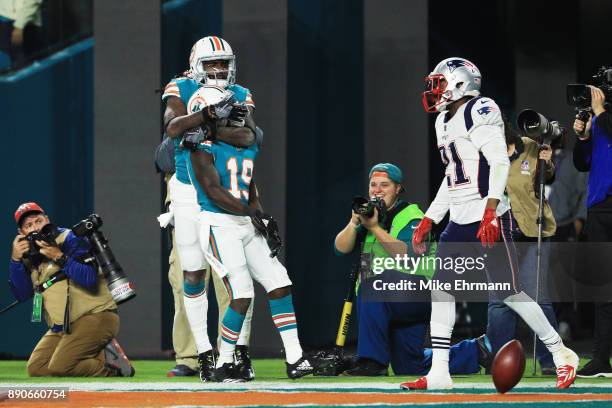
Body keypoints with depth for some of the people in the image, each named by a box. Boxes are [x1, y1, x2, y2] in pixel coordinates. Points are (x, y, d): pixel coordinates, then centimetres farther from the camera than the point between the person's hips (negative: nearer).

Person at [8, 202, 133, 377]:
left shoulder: (70, 239, -8)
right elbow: (22, 294, 2)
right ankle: (101, 357, 1)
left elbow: (90, 279, -21)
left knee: (59, 367, -24)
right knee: (36, 369, -4)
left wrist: (59, 257, -28)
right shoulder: (29, 255, 12)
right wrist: (16, 260, -10)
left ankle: (108, 362, -3)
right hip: (61, 328, 8)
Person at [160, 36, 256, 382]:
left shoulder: (239, 96, 0)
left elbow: (248, 135, -18)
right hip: (190, 193, -1)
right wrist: (209, 112, -35)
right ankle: (205, 353, 8)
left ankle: (241, 351, 8)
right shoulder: (181, 90, -4)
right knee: (194, 273, 1)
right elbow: (173, 127, -24)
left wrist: (211, 129, -30)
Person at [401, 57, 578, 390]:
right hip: (459, 223, 9)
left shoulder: (479, 111, -10)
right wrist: (428, 221, 22)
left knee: (508, 292, -8)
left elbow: (499, 162, -20)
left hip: (489, 221, -9)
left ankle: (562, 355, 4)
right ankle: (438, 373, 3)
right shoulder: (445, 122, 18)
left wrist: (490, 210, -30)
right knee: (441, 289, 2)